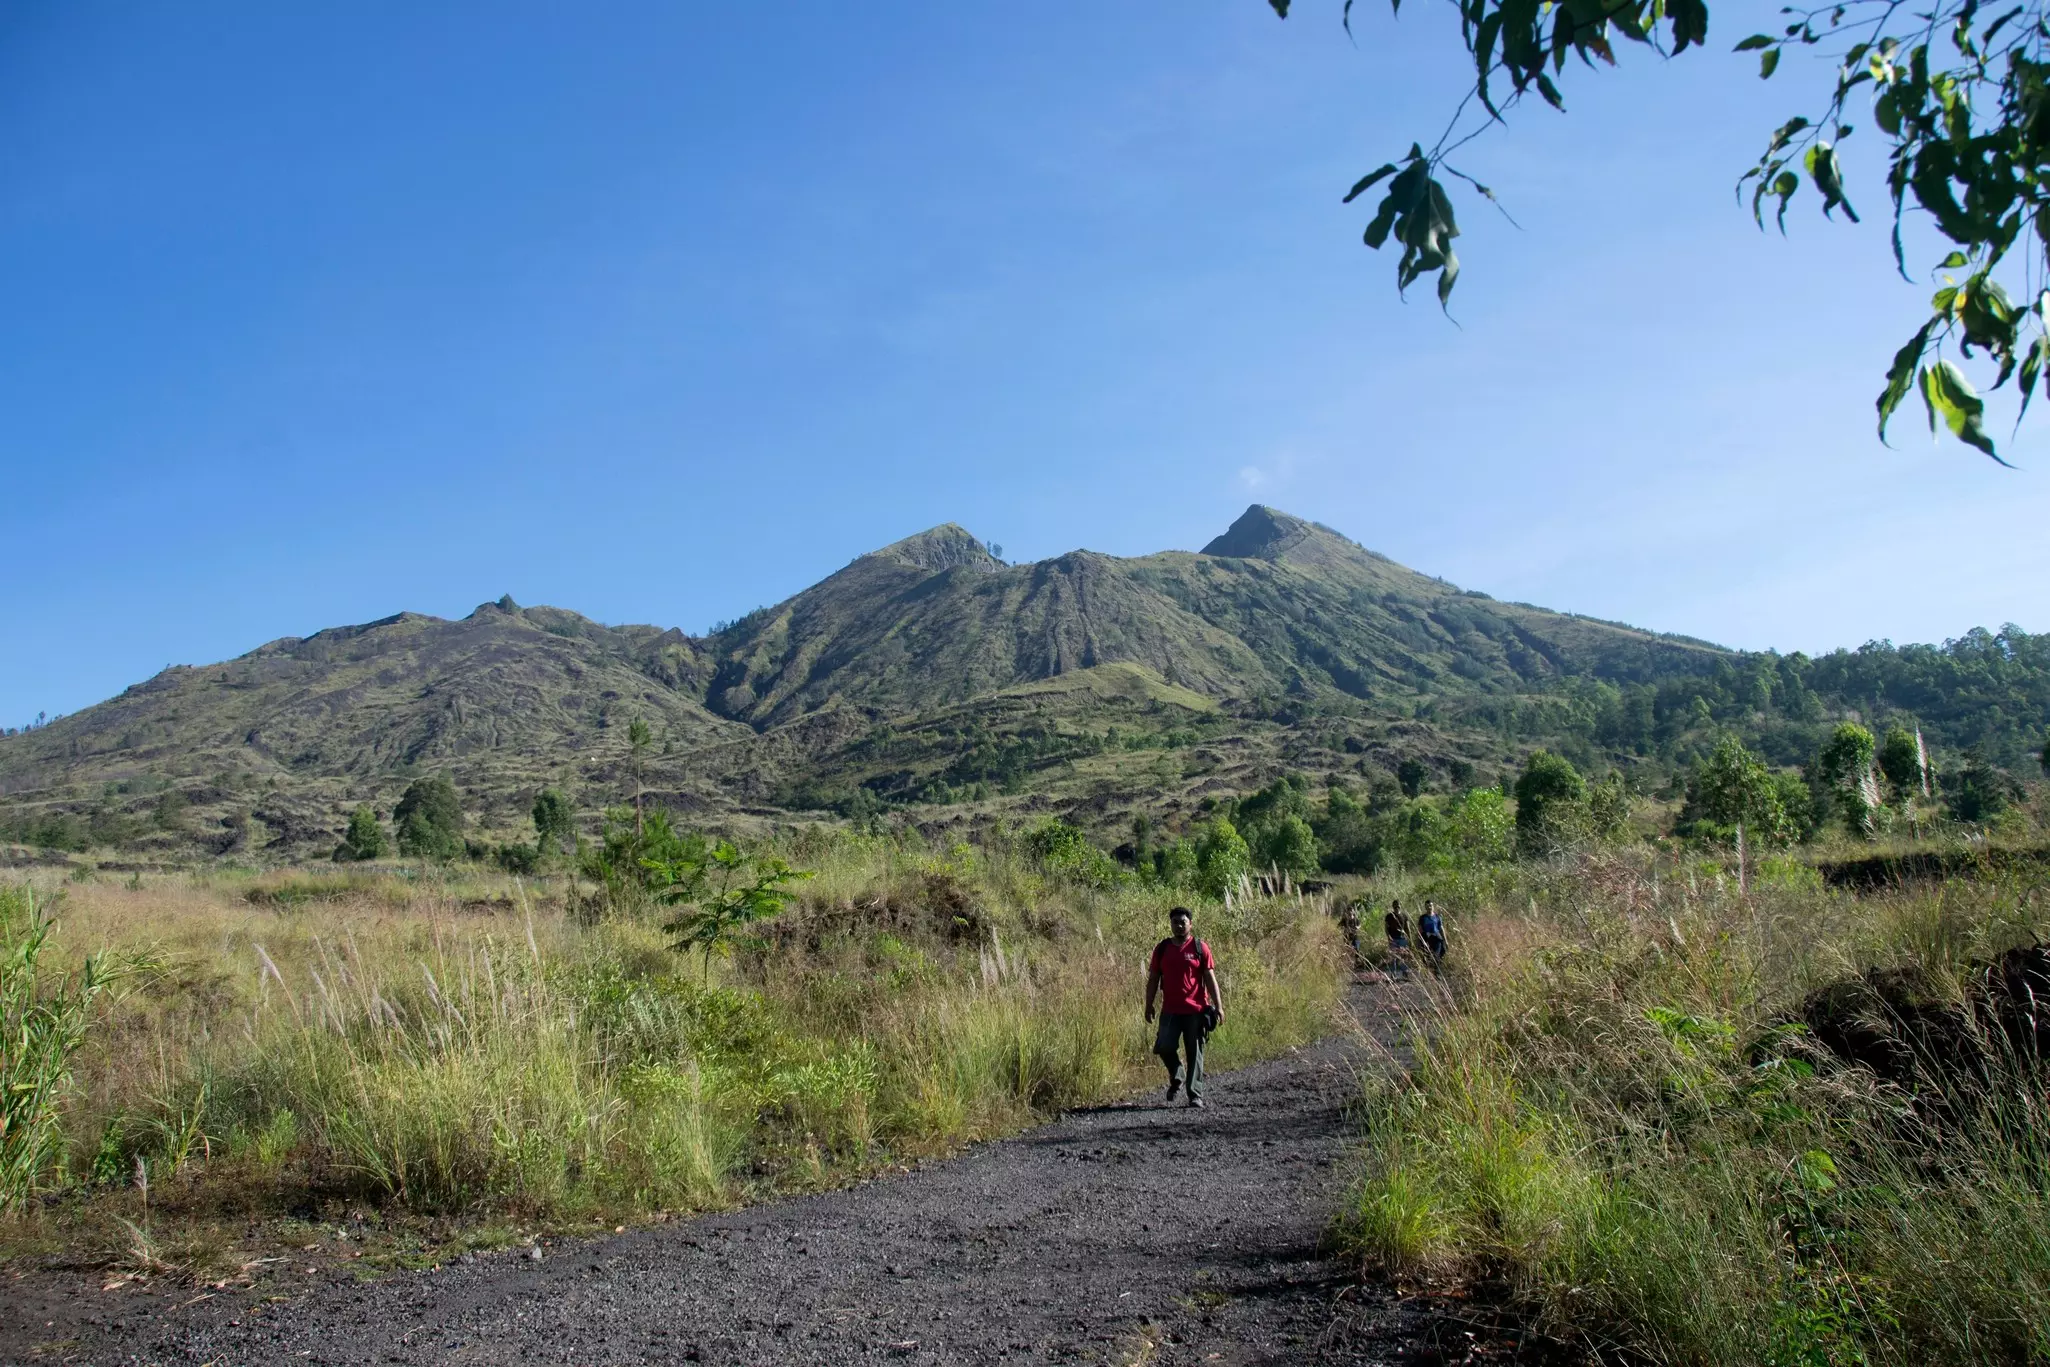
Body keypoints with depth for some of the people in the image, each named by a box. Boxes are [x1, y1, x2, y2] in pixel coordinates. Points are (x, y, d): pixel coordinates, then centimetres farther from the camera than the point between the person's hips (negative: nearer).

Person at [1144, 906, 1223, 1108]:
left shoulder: (1200, 948, 1)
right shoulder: (1162, 948, 7)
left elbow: (1210, 979, 1)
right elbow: (1153, 979, 11)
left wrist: (1218, 1006, -5)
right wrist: (1149, 1005, 8)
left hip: (1196, 1010, -2)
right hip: (1170, 1010, 2)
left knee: (1195, 1053, 3)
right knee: (1165, 1047, -11)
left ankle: (1195, 1095, 12)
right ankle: (1176, 1078, 17)